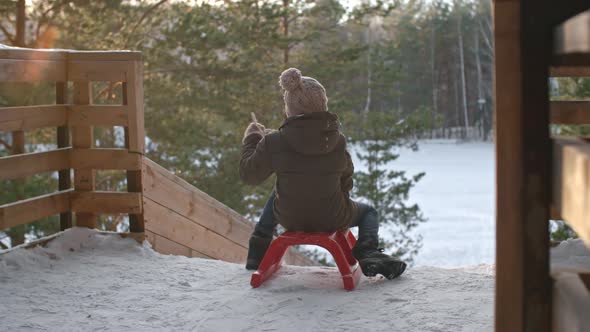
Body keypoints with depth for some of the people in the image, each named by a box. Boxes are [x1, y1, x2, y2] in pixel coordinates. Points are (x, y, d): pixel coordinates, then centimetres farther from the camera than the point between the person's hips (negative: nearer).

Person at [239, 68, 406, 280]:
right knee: (368, 212, 29)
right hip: (333, 219, -1)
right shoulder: (338, 140, -13)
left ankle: (258, 249, 37)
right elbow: (346, 180, 0)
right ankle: (368, 251, 0)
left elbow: (249, 175, -6)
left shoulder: (274, 142, -18)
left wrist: (251, 139, 9)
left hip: (289, 218, 1)